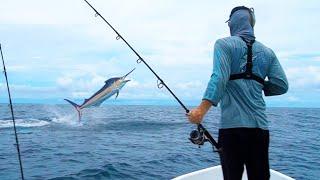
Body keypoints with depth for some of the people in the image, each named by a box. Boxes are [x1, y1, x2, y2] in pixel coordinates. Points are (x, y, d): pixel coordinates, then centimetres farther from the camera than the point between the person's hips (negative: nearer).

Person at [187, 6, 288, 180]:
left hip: (232, 125, -4)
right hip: (260, 126, 4)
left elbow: (219, 77, -15)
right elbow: (281, 85, 8)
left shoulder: (224, 44, 1)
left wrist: (202, 108, -21)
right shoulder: (267, 52, 13)